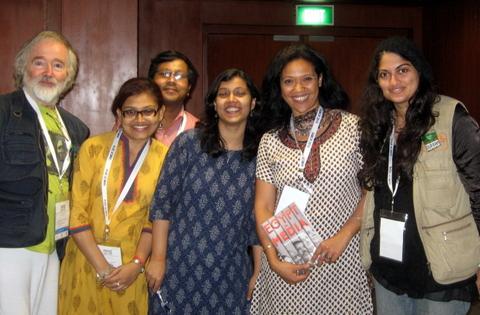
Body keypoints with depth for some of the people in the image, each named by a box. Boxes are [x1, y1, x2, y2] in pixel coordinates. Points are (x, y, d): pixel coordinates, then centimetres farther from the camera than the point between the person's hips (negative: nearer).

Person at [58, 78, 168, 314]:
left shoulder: (165, 156, 0)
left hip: (131, 263, 1)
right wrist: (102, 267, -13)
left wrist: (137, 264, -9)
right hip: (87, 259, -1)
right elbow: (77, 214, -8)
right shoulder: (93, 148, -6)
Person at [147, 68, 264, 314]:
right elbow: (162, 202, -5)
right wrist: (158, 258, -7)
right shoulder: (188, 142, -6)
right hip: (180, 268, -2)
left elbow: (258, 220, 5)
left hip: (231, 275, 2)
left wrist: (259, 271, 5)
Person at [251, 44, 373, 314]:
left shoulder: (352, 127, -3)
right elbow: (263, 207, 3)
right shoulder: (271, 141, 3)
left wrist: (344, 236, -12)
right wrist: (273, 260, -8)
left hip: (342, 261, -1)